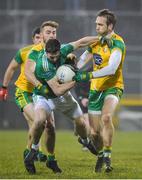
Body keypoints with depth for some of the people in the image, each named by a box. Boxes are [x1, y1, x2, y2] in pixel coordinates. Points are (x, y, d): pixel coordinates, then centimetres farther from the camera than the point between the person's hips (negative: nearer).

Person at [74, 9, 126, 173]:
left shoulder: (117, 43, -16)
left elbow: (111, 69, -29)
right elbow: (85, 57, 23)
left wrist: (88, 76, -33)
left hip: (112, 87, -6)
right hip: (96, 89, 6)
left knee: (106, 117, -34)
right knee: (95, 132, 5)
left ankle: (107, 155, -21)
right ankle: (101, 154, 35)